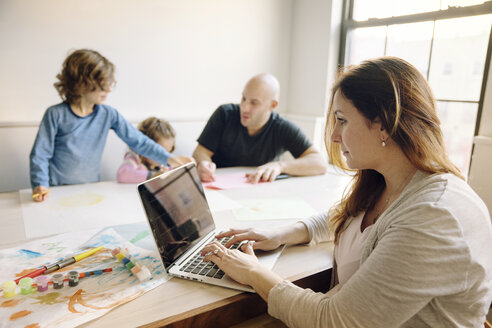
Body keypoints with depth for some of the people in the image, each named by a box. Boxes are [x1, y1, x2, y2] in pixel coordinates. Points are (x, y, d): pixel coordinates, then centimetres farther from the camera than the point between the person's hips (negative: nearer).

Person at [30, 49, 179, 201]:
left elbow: (138, 141, 0)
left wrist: (168, 159, -5)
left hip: (90, 189, 2)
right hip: (57, 190, -2)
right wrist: (40, 185, -18)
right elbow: (40, 154, -4)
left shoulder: (108, 114, -1)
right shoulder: (56, 115, -8)